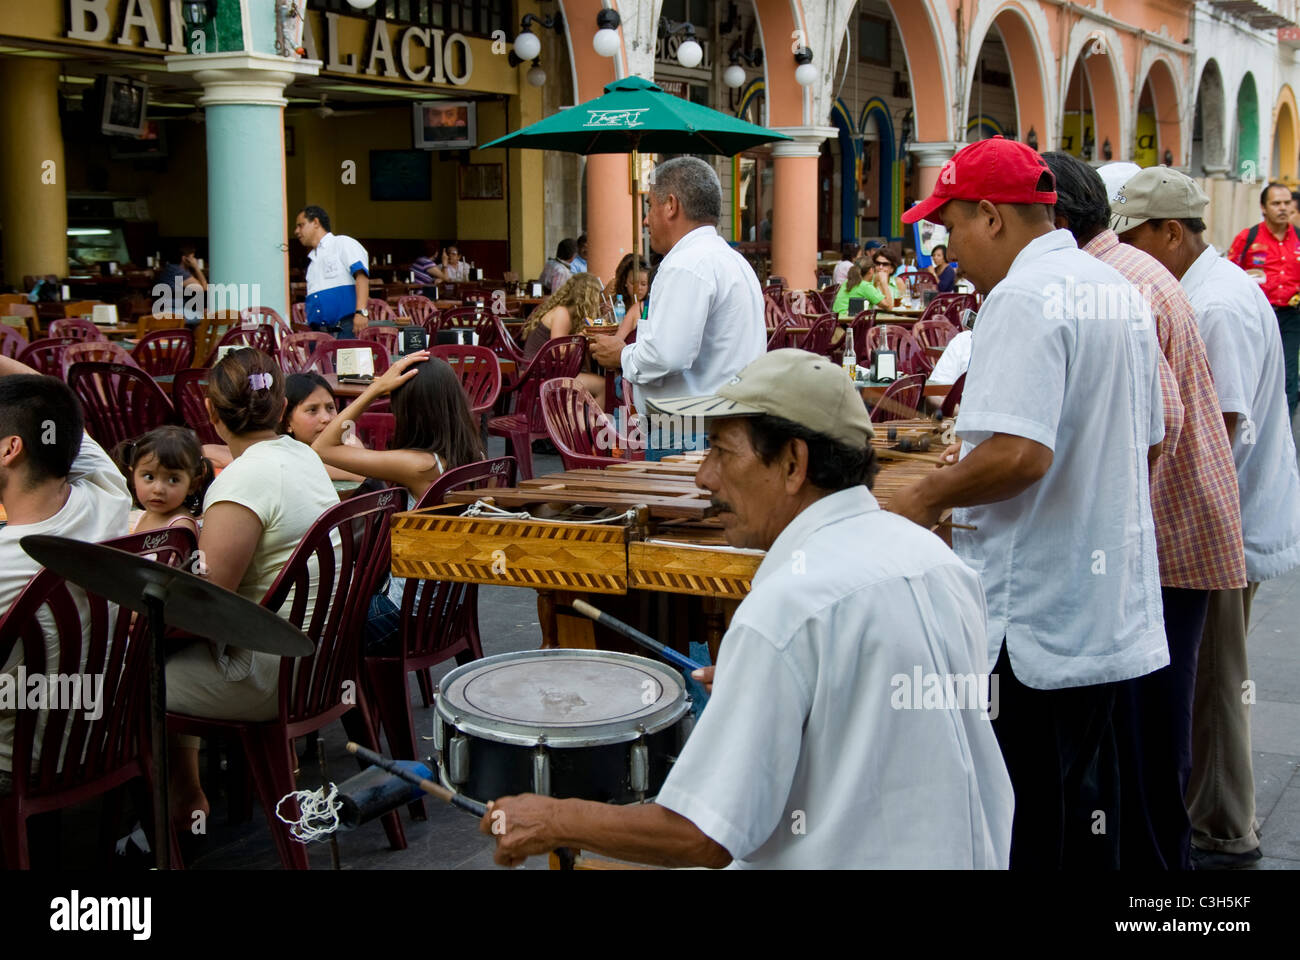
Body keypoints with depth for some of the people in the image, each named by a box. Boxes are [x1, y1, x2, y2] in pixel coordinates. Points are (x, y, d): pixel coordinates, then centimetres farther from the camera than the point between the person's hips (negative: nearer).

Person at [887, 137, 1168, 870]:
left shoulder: (1022, 298, -18)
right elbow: (1150, 441, 19)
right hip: (1109, 608, 10)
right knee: (1086, 797, 19)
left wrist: (929, 498, -13)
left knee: (1023, 826, 0)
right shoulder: (1116, 289, 12)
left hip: (1033, 616, -10)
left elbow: (1019, 454, -29)